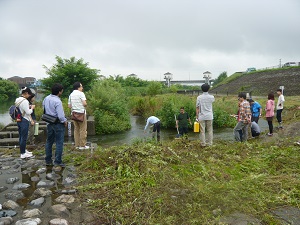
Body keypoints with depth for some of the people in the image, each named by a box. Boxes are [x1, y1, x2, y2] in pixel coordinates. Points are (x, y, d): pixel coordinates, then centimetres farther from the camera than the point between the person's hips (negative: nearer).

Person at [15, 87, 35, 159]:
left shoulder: (17, 100, 10)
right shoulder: (25, 101, -18)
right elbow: (28, 112, -17)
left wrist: (29, 107, 10)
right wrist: (32, 108, 0)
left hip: (19, 120, 9)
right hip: (24, 120, -9)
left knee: (21, 136, 17)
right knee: (24, 137, -2)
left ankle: (23, 150, 29)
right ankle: (23, 154, 4)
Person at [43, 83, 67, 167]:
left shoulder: (46, 98, 1)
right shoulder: (57, 101, -22)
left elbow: (44, 109, 14)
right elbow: (60, 116, -25)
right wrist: (65, 121, -7)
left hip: (49, 123, 8)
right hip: (58, 124, -8)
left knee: (49, 142, 17)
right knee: (59, 143, 2)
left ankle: (48, 160, 26)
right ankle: (57, 161, 7)